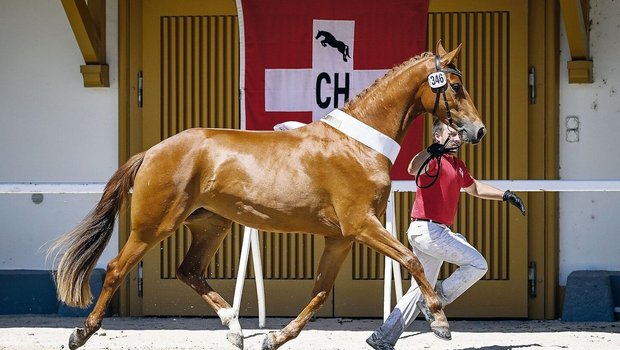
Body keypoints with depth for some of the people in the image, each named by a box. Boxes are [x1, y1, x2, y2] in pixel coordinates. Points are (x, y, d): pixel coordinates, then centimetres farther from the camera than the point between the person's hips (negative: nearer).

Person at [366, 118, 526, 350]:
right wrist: (432, 151, -53)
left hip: (438, 232, 10)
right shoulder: (433, 160, -11)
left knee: (421, 290, 10)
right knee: (477, 264, -10)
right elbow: (413, 169, -35)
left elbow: (474, 187, 37)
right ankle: (436, 300, -4)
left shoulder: (457, 164, 19)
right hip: (428, 229, -10)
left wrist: (505, 196, 31)